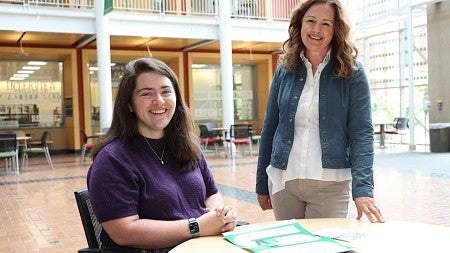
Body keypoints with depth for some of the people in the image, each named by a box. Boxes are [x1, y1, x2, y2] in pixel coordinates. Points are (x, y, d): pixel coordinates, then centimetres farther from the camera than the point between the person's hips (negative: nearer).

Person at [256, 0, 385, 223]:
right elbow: (269, 128, 8)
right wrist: (262, 184, 9)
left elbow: (361, 133, -9)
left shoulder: (352, 73, -3)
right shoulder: (284, 71, 4)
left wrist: (363, 189, -20)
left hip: (331, 184, -3)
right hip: (283, 181, 3)